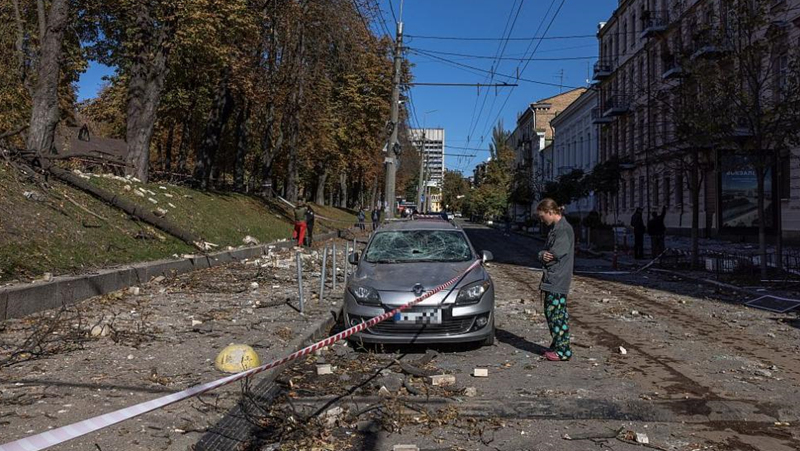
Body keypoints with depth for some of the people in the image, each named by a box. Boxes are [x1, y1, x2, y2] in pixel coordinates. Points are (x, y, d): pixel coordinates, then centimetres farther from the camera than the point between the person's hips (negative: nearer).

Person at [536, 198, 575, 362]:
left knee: (557, 314, -5)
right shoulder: (555, 228, 16)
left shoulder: (564, 229, -15)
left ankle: (563, 350, 3)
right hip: (551, 279, 10)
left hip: (558, 280, -10)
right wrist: (543, 255, -7)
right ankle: (557, 345, 26)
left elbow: (555, 254, -20)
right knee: (550, 312, 15)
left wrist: (544, 256, 0)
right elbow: (546, 251, 15)